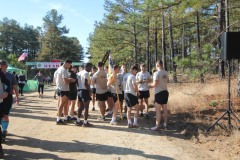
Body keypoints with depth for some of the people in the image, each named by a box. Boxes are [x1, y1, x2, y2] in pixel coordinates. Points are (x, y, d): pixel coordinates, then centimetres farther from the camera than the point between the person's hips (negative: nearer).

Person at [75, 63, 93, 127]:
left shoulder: (79, 73, 14)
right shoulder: (86, 73, -14)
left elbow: (77, 82, 16)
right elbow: (86, 83, -21)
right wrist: (89, 90, -13)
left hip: (79, 90, 9)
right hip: (85, 91, -9)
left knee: (80, 107, 16)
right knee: (86, 107, -2)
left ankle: (78, 121, 20)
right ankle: (85, 122, 0)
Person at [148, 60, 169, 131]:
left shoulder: (156, 73, -16)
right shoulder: (166, 73, 5)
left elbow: (155, 84, -20)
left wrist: (150, 85, -1)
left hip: (159, 93, -7)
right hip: (165, 92, 7)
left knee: (158, 110, -1)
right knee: (165, 109, 15)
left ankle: (157, 126, 2)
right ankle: (165, 124, 25)